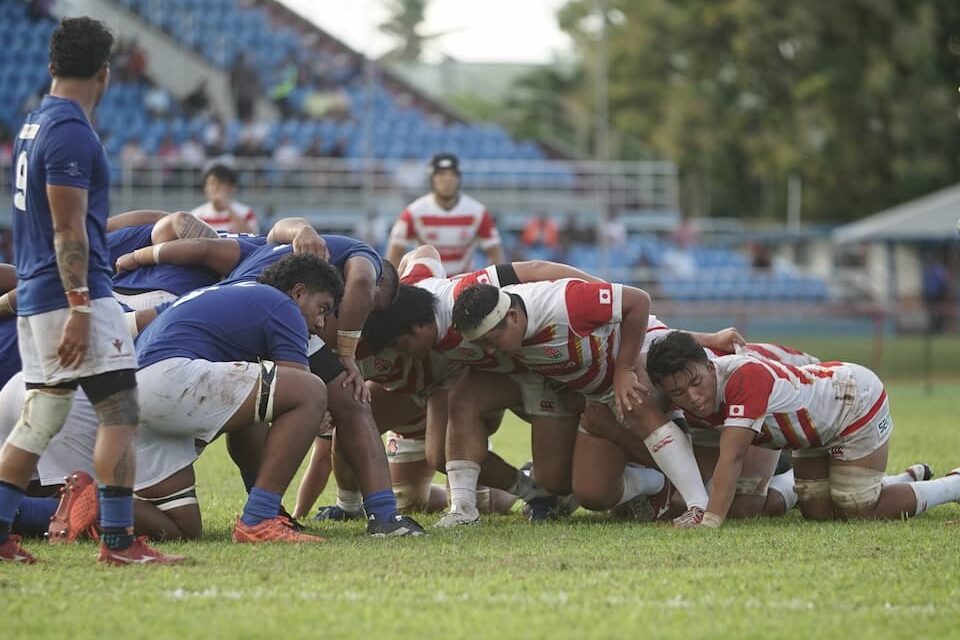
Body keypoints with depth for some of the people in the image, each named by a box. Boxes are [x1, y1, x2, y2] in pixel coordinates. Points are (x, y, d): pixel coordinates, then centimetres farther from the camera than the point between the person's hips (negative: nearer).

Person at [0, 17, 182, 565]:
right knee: (121, 411, -8)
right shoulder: (72, 134, -15)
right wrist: (80, 310, -20)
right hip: (74, 293, -10)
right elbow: (68, 232, -18)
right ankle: (118, 540, -11)